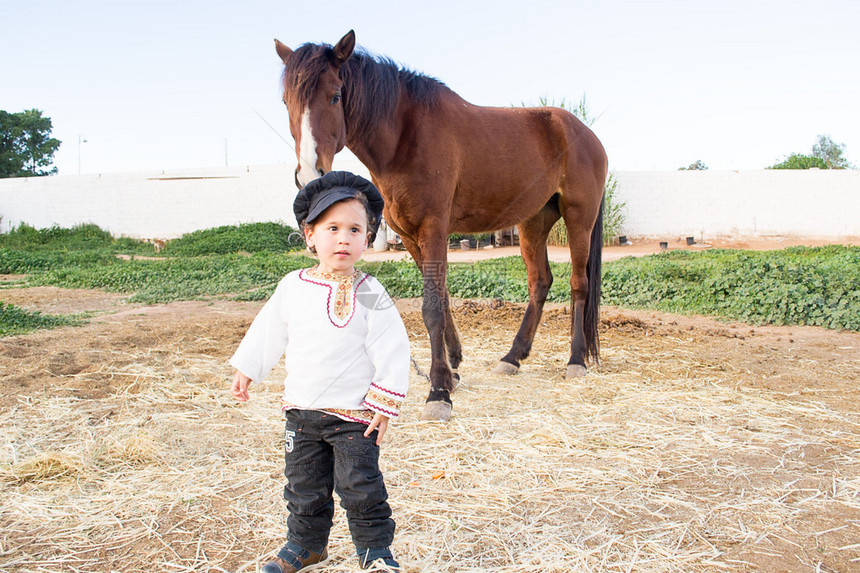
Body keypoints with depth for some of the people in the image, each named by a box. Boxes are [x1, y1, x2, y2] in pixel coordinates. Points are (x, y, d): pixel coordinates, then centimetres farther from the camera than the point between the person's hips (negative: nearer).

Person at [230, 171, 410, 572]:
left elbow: (392, 352, -11)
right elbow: (268, 331, 12)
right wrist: (246, 370, 16)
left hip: (354, 415, -4)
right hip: (301, 410, 4)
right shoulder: (292, 287, -1)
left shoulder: (370, 295, -13)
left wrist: (385, 404, -12)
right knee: (304, 486, 17)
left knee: (360, 487, 2)